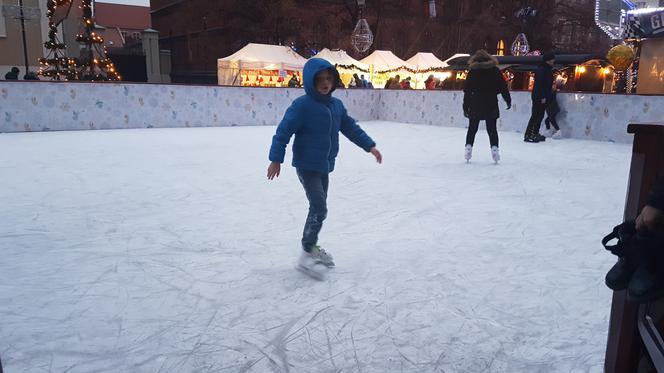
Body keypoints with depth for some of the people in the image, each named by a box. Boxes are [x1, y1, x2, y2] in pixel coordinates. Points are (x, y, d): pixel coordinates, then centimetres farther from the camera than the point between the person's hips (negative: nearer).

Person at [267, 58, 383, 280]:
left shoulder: (336, 105, 6)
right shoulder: (302, 105, -16)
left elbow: (351, 128, 15)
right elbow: (284, 131, -16)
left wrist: (369, 146, 11)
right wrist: (276, 159, -19)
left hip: (325, 166, 8)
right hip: (306, 165, -8)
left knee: (319, 208, 16)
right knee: (319, 208, -13)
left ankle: (312, 247, 31)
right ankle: (307, 255, -3)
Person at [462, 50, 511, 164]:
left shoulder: (472, 71, 3)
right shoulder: (495, 70, 5)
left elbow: (467, 90, 2)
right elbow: (503, 87, 3)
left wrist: (465, 107, 5)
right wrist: (508, 100, 13)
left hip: (475, 104, 0)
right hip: (491, 104, 0)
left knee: (472, 128, 10)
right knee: (492, 129, 6)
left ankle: (468, 147, 2)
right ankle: (494, 148, -4)